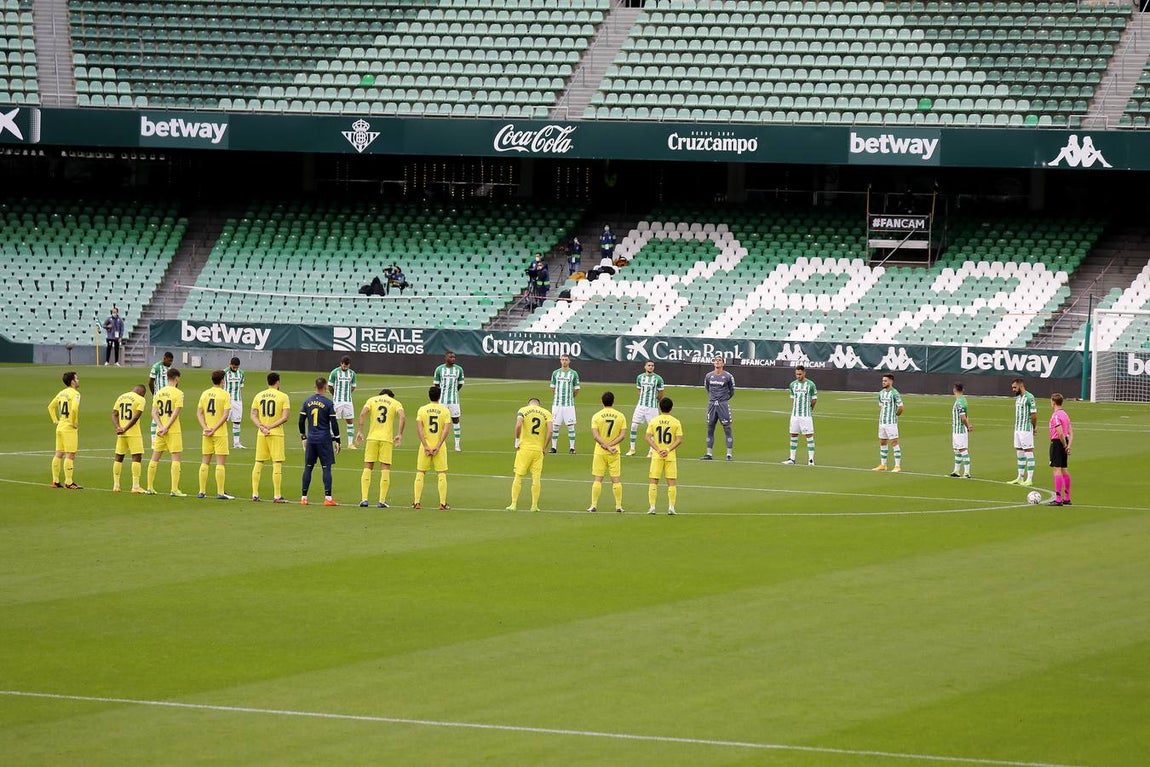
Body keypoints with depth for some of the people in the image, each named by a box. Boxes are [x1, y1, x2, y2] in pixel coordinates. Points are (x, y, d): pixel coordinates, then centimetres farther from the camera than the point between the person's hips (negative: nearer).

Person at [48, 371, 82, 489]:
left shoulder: (61, 393, 12)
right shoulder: (75, 394, -12)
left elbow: (51, 406, 19)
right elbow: (74, 409, -28)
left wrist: (55, 421, 18)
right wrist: (74, 423, -16)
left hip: (60, 426, 8)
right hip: (69, 428, -8)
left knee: (58, 454, 12)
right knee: (70, 455, -6)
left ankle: (55, 481, 16)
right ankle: (69, 482, -7)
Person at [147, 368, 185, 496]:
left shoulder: (158, 393, 9)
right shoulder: (178, 393, -8)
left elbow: (154, 412, 2)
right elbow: (175, 413, -16)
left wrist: (161, 427, -7)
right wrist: (166, 428, -14)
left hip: (160, 430, 6)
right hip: (174, 431, -6)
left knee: (155, 458, 12)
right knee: (176, 458, -3)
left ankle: (150, 488, 16)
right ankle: (174, 489, -8)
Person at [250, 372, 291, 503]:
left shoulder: (259, 396, 7)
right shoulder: (283, 397, -6)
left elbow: (252, 415, 2)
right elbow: (285, 417, -13)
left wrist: (261, 427, -7)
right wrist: (271, 427, -12)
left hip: (261, 434, 4)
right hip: (276, 433, -4)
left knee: (258, 463, 11)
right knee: (277, 464, -2)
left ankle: (255, 494, 12)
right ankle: (277, 496, -4)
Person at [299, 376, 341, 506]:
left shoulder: (307, 402, 4)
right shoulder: (328, 403, -8)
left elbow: (301, 421, 7)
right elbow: (334, 423, -7)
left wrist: (303, 437, 18)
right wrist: (336, 440, 1)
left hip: (311, 440, 4)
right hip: (324, 440, -4)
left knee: (308, 468, 9)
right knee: (326, 468, -1)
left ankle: (304, 497, 9)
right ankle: (328, 497, -5)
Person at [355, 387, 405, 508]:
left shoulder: (372, 400, 11)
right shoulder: (396, 403, 8)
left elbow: (362, 414, -5)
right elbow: (402, 417, -10)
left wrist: (360, 431, -3)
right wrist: (399, 435, -7)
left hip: (372, 438, 1)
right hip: (387, 438, -1)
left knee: (367, 467, 6)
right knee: (385, 468, 4)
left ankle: (364, 499, -1)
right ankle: (382, 501, 0)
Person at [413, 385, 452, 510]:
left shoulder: (422, 410, 0)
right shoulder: (445, 410, -2)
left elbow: (419, 429, -8)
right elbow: (445, 430, -10)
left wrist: (426, 446, -9)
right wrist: (438, 446, -11)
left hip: (425, 445, 1)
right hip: (439, 446, -1)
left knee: (420, 473, 8)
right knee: (441, 474, 4)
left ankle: (417, 502, 5)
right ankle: (442, 503, -1)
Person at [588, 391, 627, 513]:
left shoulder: (597, 416, -5)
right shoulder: (620, 416, -1)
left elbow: (595, 435, -12)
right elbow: (622, 435, -6)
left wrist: (606, 446, -12)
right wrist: (611, 445, -9)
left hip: (600, 451, -1)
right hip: (614, 452, 1)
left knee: (597, 479, 3)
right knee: (615, 479, 6)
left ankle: (594, 505, 1)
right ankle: (619, 506, 5)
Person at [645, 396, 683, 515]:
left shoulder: (653, 421, 0)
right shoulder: (676, 422, -2)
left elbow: (648, 438, -6)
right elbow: (679, 440, -8)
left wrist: (658, 450, -8)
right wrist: (668, 450, -9)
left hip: (656, 456, 0)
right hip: (671, 456, 0)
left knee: (654, 482, 5)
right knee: (671, 482, 5)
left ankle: (652, 507, 1)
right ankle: (671, 507, 1)